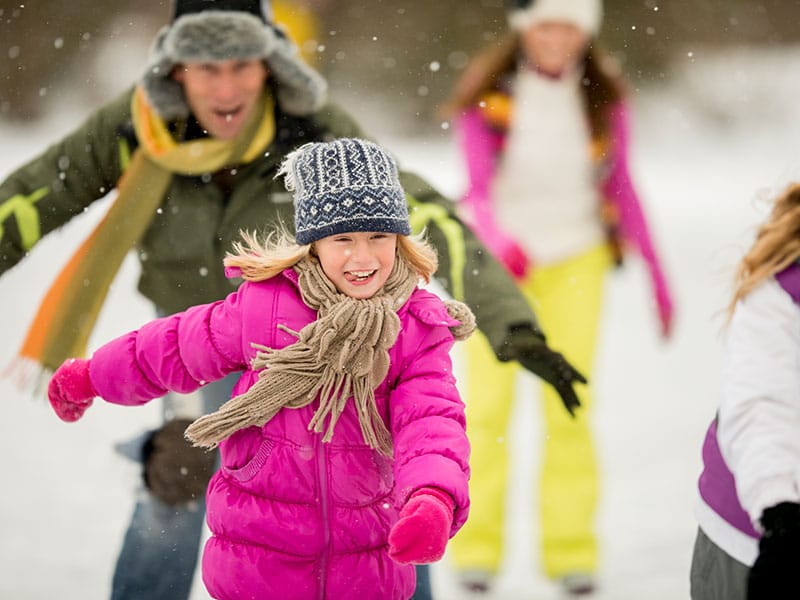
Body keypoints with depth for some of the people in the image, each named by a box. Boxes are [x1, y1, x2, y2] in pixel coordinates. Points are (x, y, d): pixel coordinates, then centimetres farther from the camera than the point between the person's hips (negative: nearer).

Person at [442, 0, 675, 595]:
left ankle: (570, 548, 8)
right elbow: (479, 189, -17)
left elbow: (621, 187, 3)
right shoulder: (488, 93, -12)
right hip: (496, 258, -1)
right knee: (488, 404, 0)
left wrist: (655, 272, 2)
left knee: (570, 406, 0)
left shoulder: (602, 96, -5)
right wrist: (499, 244, -37)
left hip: (575, 260, 1)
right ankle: (477, 546, 12)